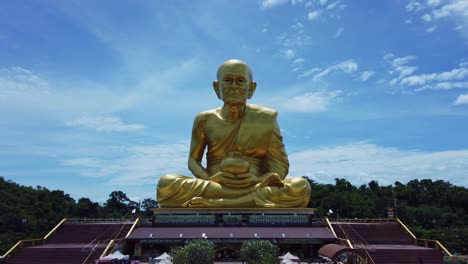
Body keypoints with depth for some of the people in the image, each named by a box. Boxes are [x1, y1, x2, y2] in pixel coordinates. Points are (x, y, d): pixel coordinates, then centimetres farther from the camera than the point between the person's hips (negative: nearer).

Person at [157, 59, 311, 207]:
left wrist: (258, 180, -18)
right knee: (166, 183, -25)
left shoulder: (266, 118, 3)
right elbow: (193, 160, 9)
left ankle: (211, 204, -26)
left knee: (300, 187, -28)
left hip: (257, 188, 0)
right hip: (215, 188, 1)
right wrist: (208, 179, -12)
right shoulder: (205, 120, 6)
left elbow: (280, 165, 2)